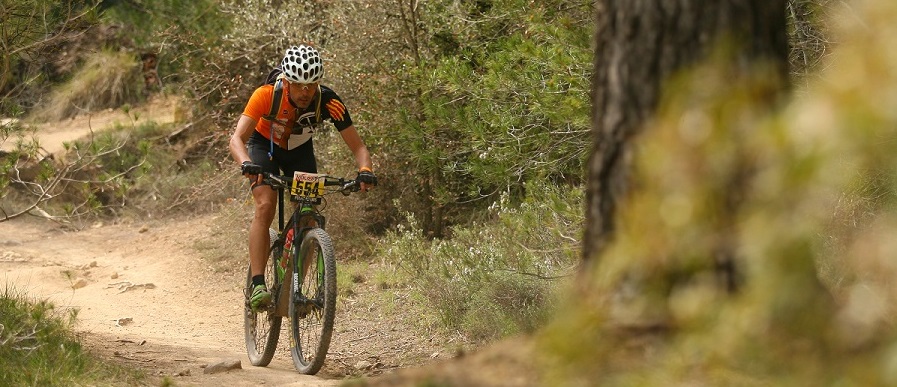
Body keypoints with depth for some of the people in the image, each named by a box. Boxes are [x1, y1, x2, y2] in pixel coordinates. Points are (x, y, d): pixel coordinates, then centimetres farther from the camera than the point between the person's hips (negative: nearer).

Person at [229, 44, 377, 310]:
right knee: (265, 206, -24)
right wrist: (246, 164, -61)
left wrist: (365, 171, -46)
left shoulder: (328, 102, -30)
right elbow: (237, 138, -40)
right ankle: (257, 285, -27)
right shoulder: (266, 95, -35)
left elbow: (357, 146, -26)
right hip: (264, 145, -2)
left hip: (301, 150, 2)